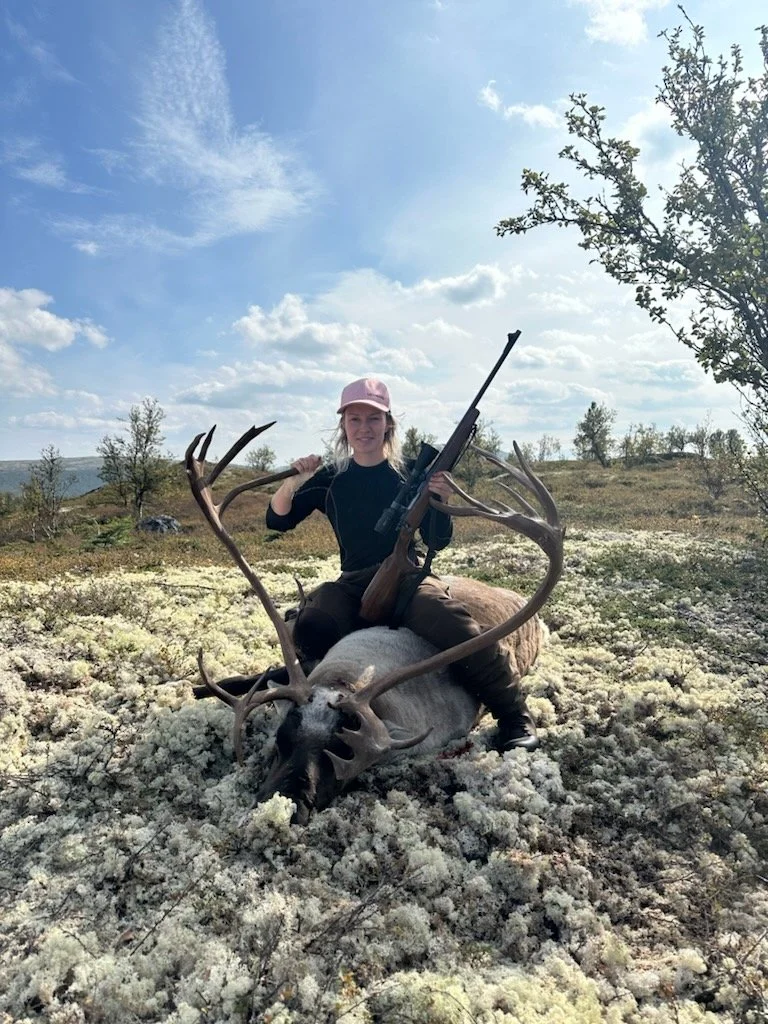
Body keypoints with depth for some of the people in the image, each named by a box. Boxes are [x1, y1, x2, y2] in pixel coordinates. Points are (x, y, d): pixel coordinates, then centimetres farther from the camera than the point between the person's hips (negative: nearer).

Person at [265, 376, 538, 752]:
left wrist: (440, 501, -19)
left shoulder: (410, 474, 4)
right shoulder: (330, 479, 9)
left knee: (450, 623, -33)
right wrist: (293, 481, -11)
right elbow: (277, 520, 8)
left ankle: (513, 716, -16)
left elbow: (437, 542, 2)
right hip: (353, 586, 2)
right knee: (310, 628, -30)